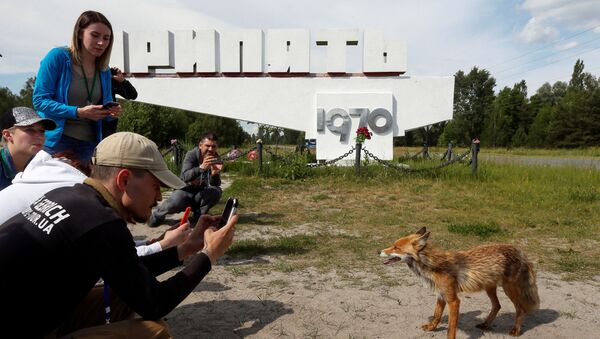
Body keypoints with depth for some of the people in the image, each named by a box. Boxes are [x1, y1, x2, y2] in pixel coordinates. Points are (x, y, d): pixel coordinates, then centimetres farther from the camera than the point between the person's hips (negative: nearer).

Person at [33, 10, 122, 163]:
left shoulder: (104, 71, 7)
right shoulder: (58, 56, -7)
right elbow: (39, 100, -11)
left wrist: (112, 112, -12)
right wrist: (78, 112, -23)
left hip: (89, 142, 5)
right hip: (56, 139, -4)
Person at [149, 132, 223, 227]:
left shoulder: (217, 160, -7)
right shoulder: (191, 155, -16)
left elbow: (215, 184, -16)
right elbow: (185, 177, -32)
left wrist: (215, 174, -40)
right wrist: (201, 168, -51)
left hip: (201, 193, 3)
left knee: (217, 191, -25)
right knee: (173, 205, -33)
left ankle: (199, 216, -4)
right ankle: (157, 215, 2)